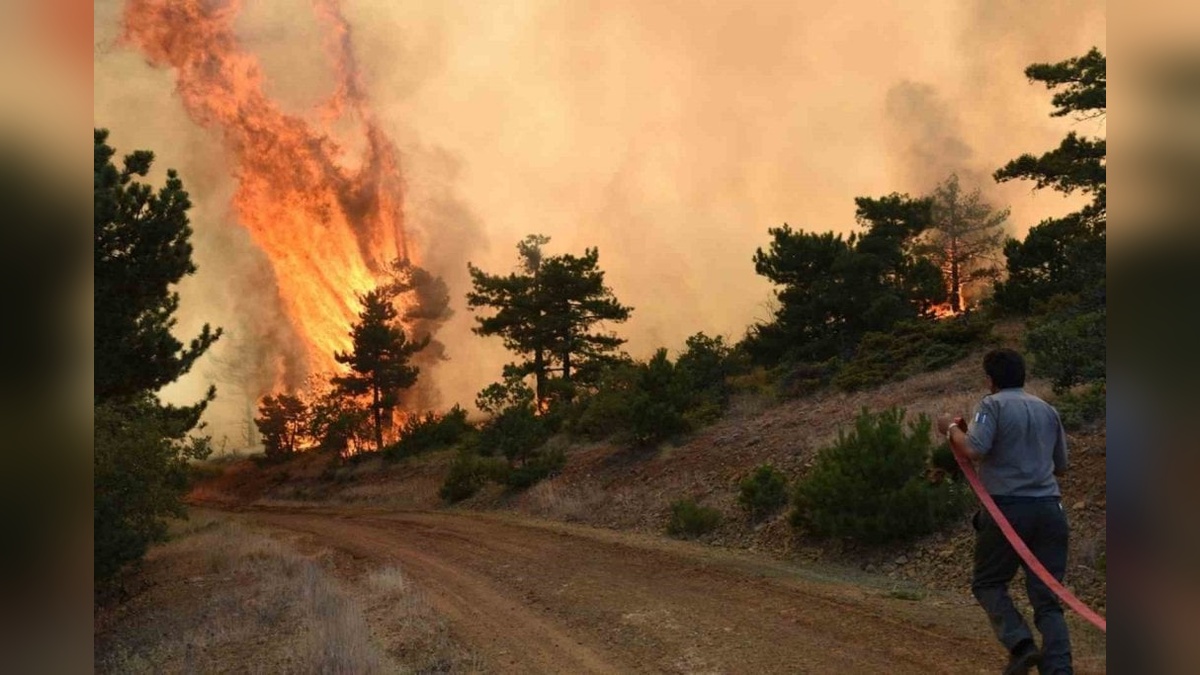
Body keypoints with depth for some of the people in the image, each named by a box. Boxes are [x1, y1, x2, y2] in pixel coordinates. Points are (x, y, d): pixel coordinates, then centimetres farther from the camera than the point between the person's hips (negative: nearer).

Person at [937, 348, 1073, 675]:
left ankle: (1020, 643, -7)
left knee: (988, 583, 12)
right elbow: (1060, 466, 21)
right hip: (1050, 509, 5)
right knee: (1048, 598, 6)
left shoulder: (993, 405, -3)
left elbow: (973, 450, -18)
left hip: (1007, 507, -5)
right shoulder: (1048, 410, 15)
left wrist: (952, 428, -1)